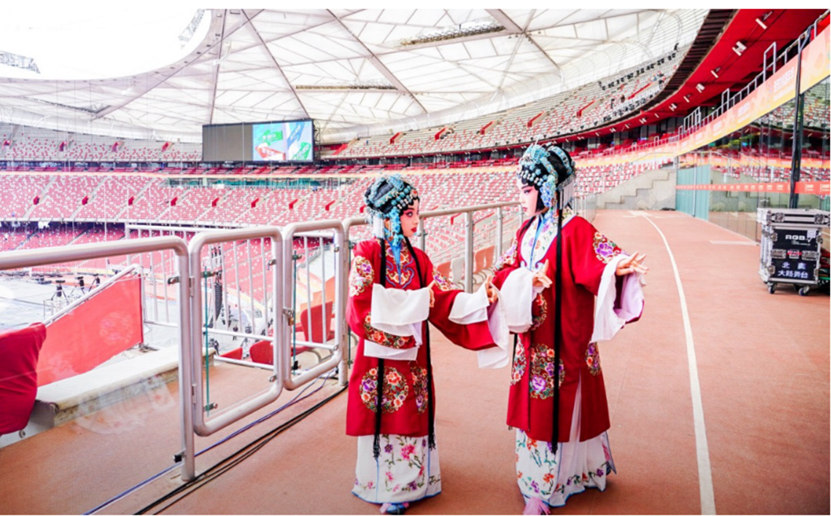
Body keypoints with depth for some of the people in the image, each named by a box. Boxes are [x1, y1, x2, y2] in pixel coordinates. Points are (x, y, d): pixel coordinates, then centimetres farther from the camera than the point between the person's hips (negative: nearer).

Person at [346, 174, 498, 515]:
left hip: (413, 355, 5)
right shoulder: (366, 254, -9)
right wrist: (414, 303, -18)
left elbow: (445, 300, 2)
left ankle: (410, 481, 31)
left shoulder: (418, 259, 8)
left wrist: (480, 297, -13)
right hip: (380, 354, -5)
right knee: (384, 418, 5)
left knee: (413, 416, 12)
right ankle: (386, 487, 25)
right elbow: (361, 309, -17)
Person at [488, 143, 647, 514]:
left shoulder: (576, 230, -13)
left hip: (563, 337, -7)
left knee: (559, 409, 6)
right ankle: (537, 481, 36)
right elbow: (504, 270, 5)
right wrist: (526, 279, -15)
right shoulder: (526, 231, 8)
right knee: (532, 407, 16)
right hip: (531, 337, 7)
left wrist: (618, 267, -47)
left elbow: (601, 263, -25)